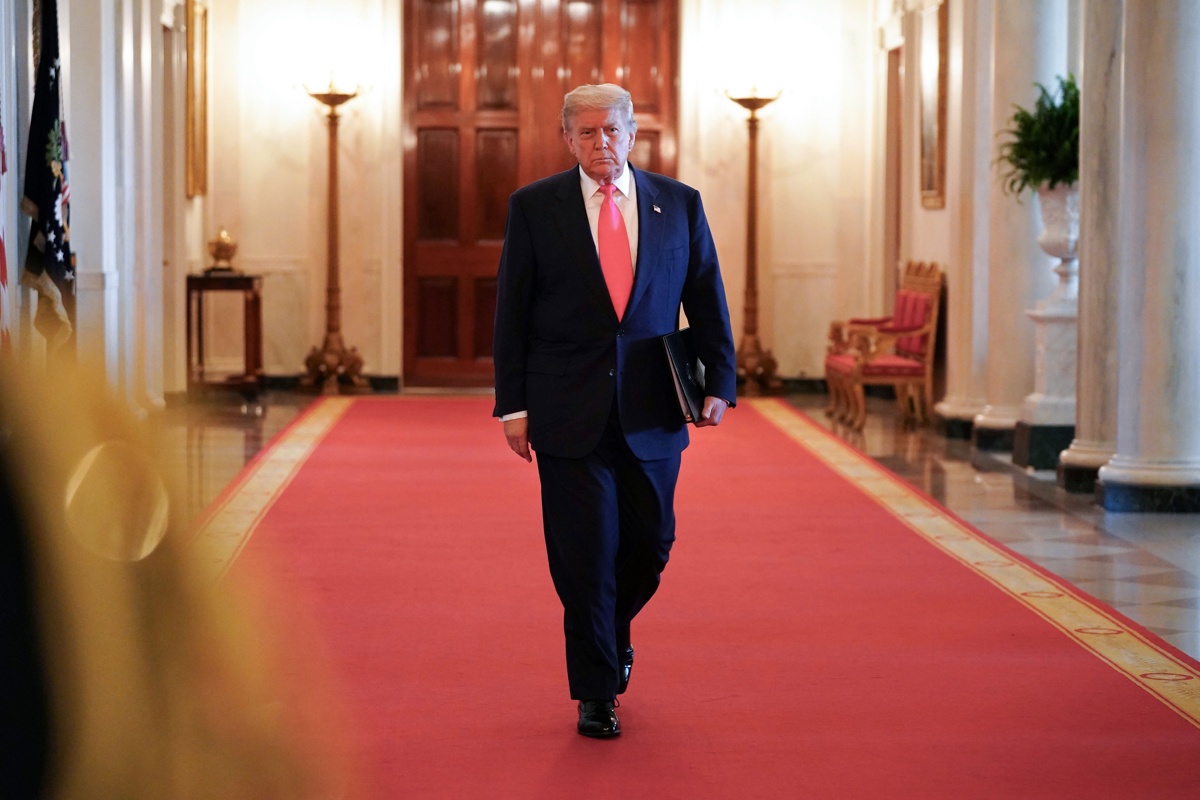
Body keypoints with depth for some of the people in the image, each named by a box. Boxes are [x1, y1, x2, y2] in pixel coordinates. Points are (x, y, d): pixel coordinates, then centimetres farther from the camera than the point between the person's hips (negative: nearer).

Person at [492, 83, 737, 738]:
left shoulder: (679, 204, 6)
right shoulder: (533, 207, 1)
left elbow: (707, 302, 8)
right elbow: (511, 312, 2)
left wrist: (720, 383, -4)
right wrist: (513, 404, -3)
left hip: (652, 412, 2)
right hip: (569, 411, -2)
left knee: (650, 543, 9)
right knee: (583, 554, 0)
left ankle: (612, 629, 40)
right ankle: (596, 694, 12)